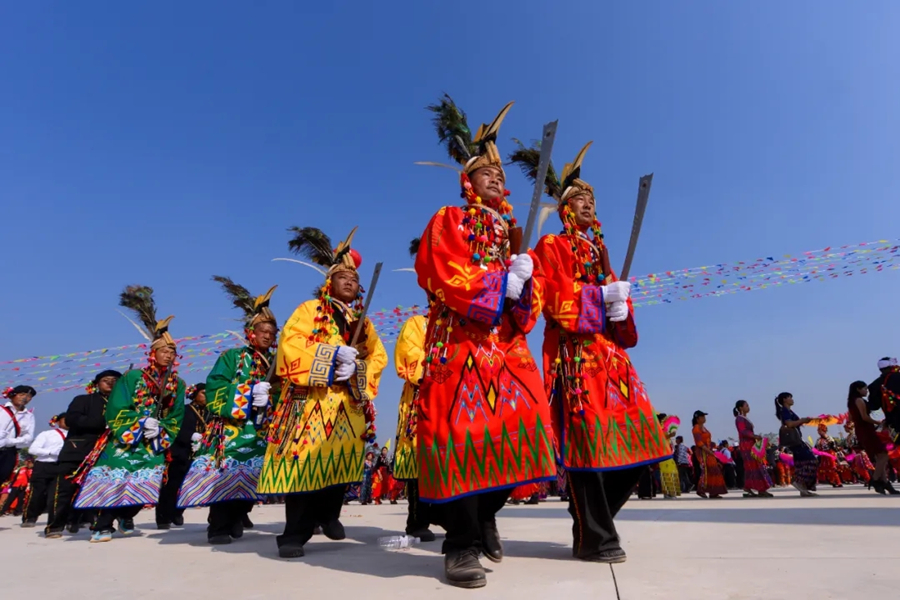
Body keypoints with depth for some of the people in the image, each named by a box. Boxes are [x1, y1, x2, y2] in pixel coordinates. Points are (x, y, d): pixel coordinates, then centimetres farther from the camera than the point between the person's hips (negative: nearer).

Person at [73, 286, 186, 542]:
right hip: (125, 440, -2)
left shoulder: (178, 384, 4)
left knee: (144, 484, 0)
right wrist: (141, 424, -16)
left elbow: (177, 418, 4)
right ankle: (103, 525, 7)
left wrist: (160, 431, -11)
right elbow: (117, 412, -7)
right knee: (114, 480, -8)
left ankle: (126, 517, 24)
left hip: (155, 444, 3)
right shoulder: (132, 377, -4)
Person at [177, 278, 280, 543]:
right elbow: (215, 392, -8)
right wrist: (249, 394, -17)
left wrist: (269, 400, -13)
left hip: (263, 432, 4)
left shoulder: (276, 363, 13)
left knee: (253, 476, 2)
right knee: (226, 475, -9)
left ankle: (235, 523, 18)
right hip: (230, 429, -3)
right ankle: (218, 527, 3)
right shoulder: (231, 357, 3)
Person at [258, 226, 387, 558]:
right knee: (304, 462, -5)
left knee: (342, 460, 8)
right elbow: (289, 347, -11)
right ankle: (294, 534, 7)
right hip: (310, 399, -4)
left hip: (349, 403, 5)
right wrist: (333, 354, -18)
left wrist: (357, 369, -7)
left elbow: (378, 356, 12)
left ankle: (328, 514, 30)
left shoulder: (362, 321, 16)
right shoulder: (309, 310, 3)